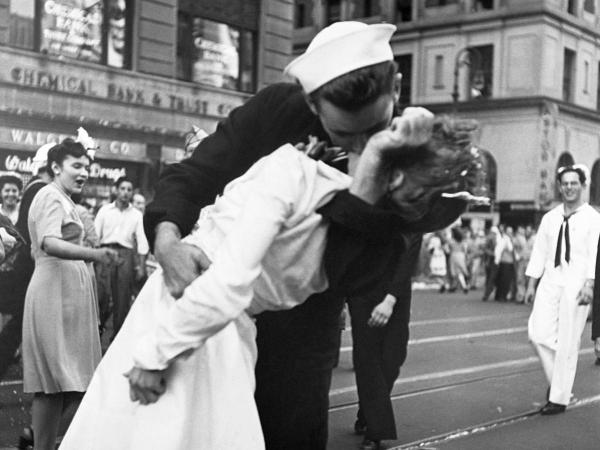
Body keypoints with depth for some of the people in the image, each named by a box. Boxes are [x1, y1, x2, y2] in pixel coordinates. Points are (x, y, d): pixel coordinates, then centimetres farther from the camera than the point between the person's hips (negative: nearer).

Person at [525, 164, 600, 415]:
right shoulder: (550, 218, 12)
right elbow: (539, 251, 13)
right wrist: (531, 283, 9)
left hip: (576, 284, -4)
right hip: (550, 281, 4)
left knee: (567, 343, -1)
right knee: (538, 334, -6)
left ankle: (559, 398, 10)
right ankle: (557, 381, 17)